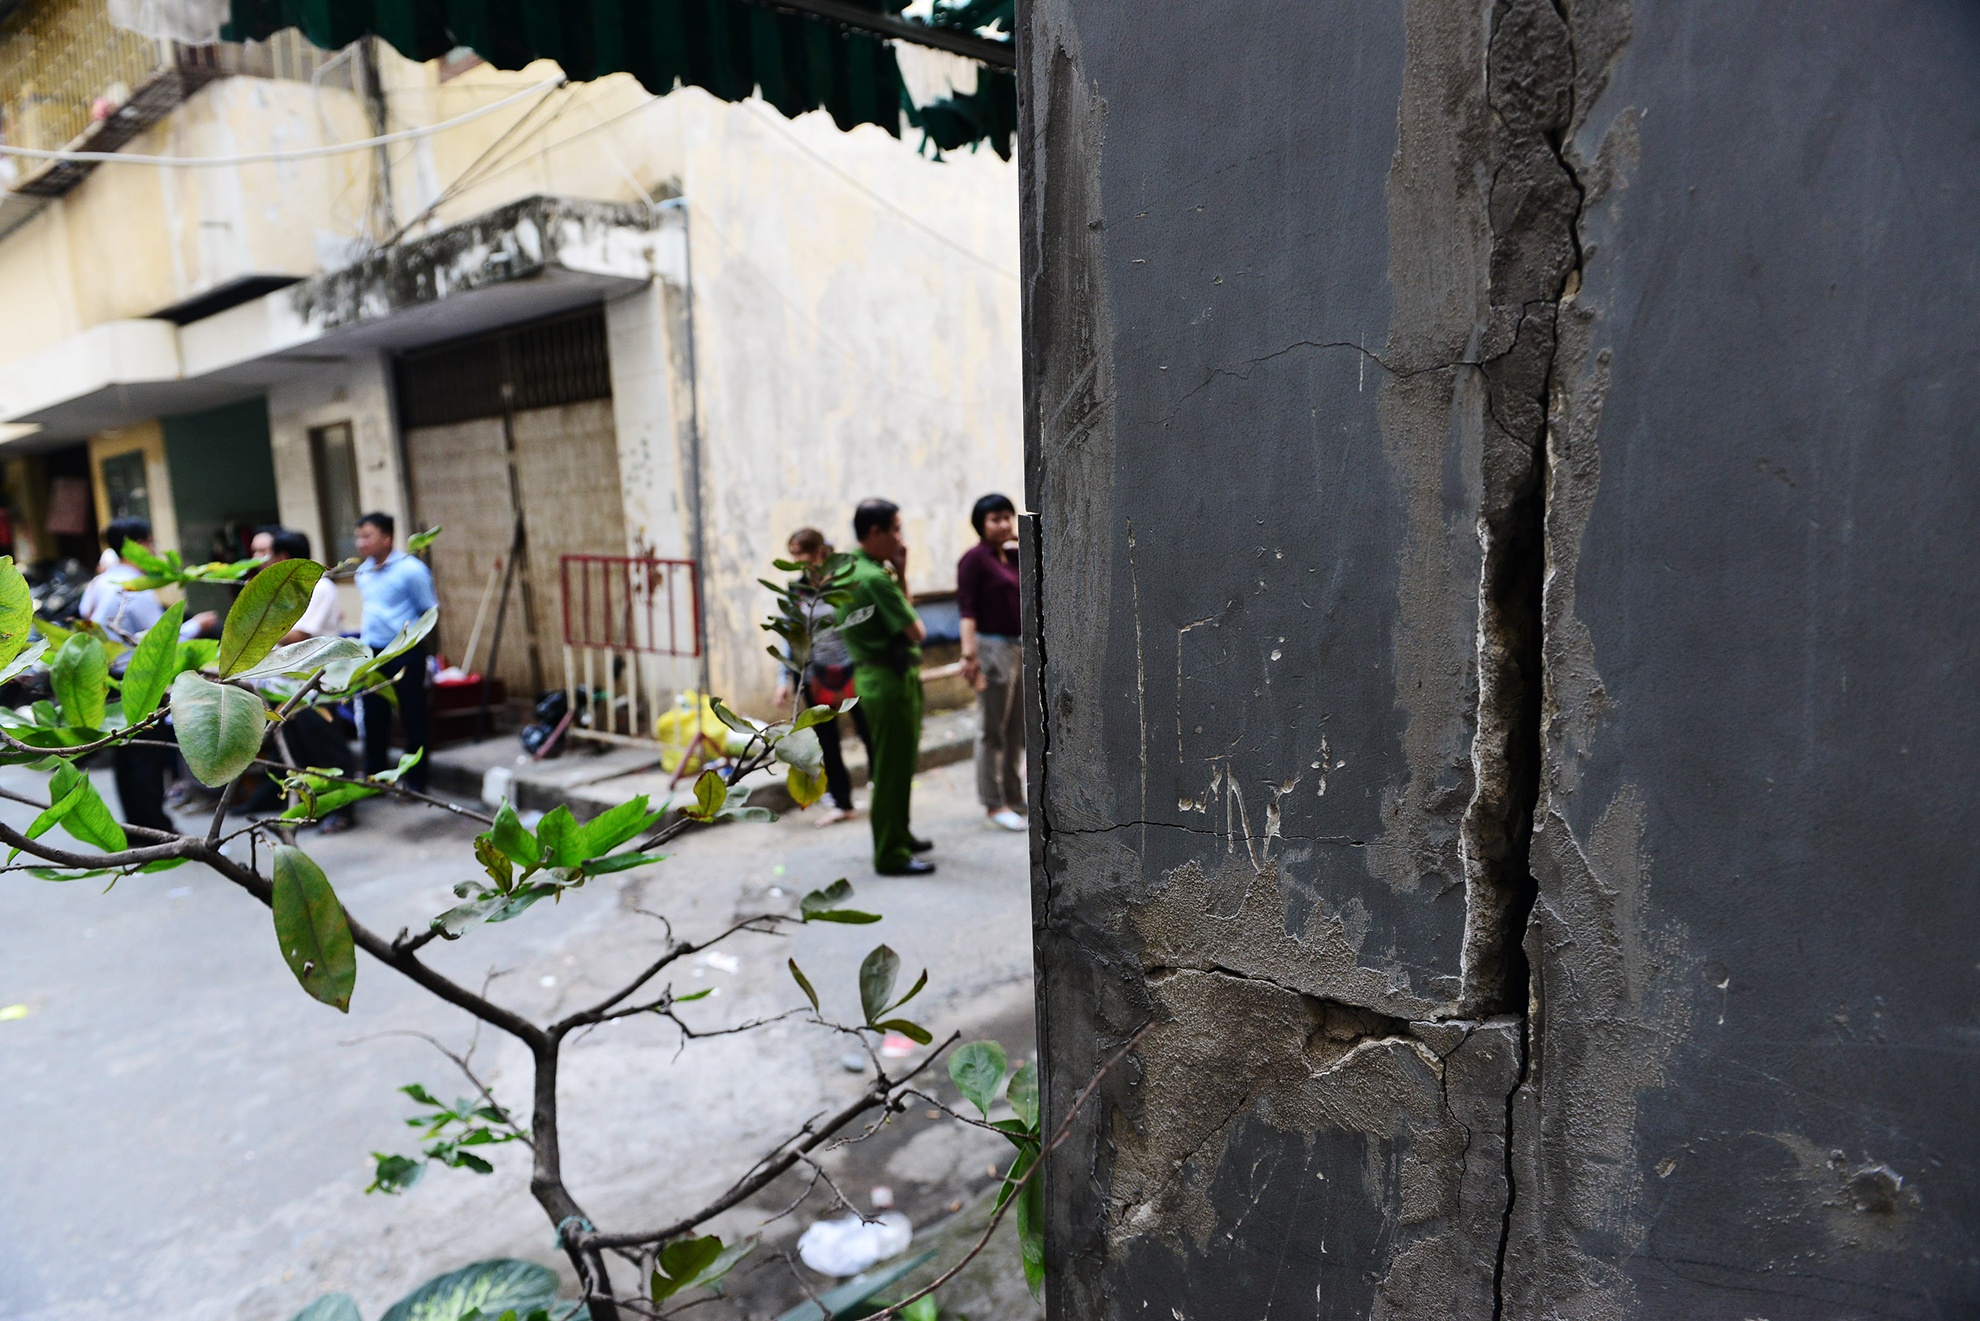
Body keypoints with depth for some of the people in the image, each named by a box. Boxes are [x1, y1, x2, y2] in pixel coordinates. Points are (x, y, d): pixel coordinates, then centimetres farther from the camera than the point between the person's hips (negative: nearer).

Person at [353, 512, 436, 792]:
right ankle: (373, 777, 23)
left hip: (406, 652, -6)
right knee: (373, 718, 11)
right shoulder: (363, 572, 11)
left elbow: (429, 613, -6)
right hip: (372, 653, 6)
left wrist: (427, 654, -5)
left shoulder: (410, 569, -9)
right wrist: (362, 631, 12)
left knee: (412, 718, 1)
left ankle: (415, 780, 10)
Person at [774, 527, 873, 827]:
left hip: (851, 671, -4)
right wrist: (784, 680, 6)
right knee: (825, 740, 10)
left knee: (869, 733, 4)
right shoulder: (796, 589, 4)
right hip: (815, 676, 4)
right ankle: (841, 803, 24)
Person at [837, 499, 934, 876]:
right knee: (894, 770, 0)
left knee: (897, 765, 21)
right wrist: (915, 627, 1)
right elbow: (915, 631, -19)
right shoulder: (875, 578, -21)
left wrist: (900, 574, 6)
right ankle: (891, 855, 9)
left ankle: (898, 836, 34)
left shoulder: (852, 569, 10)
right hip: (890, 680, -10)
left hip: (877, 676, 10)